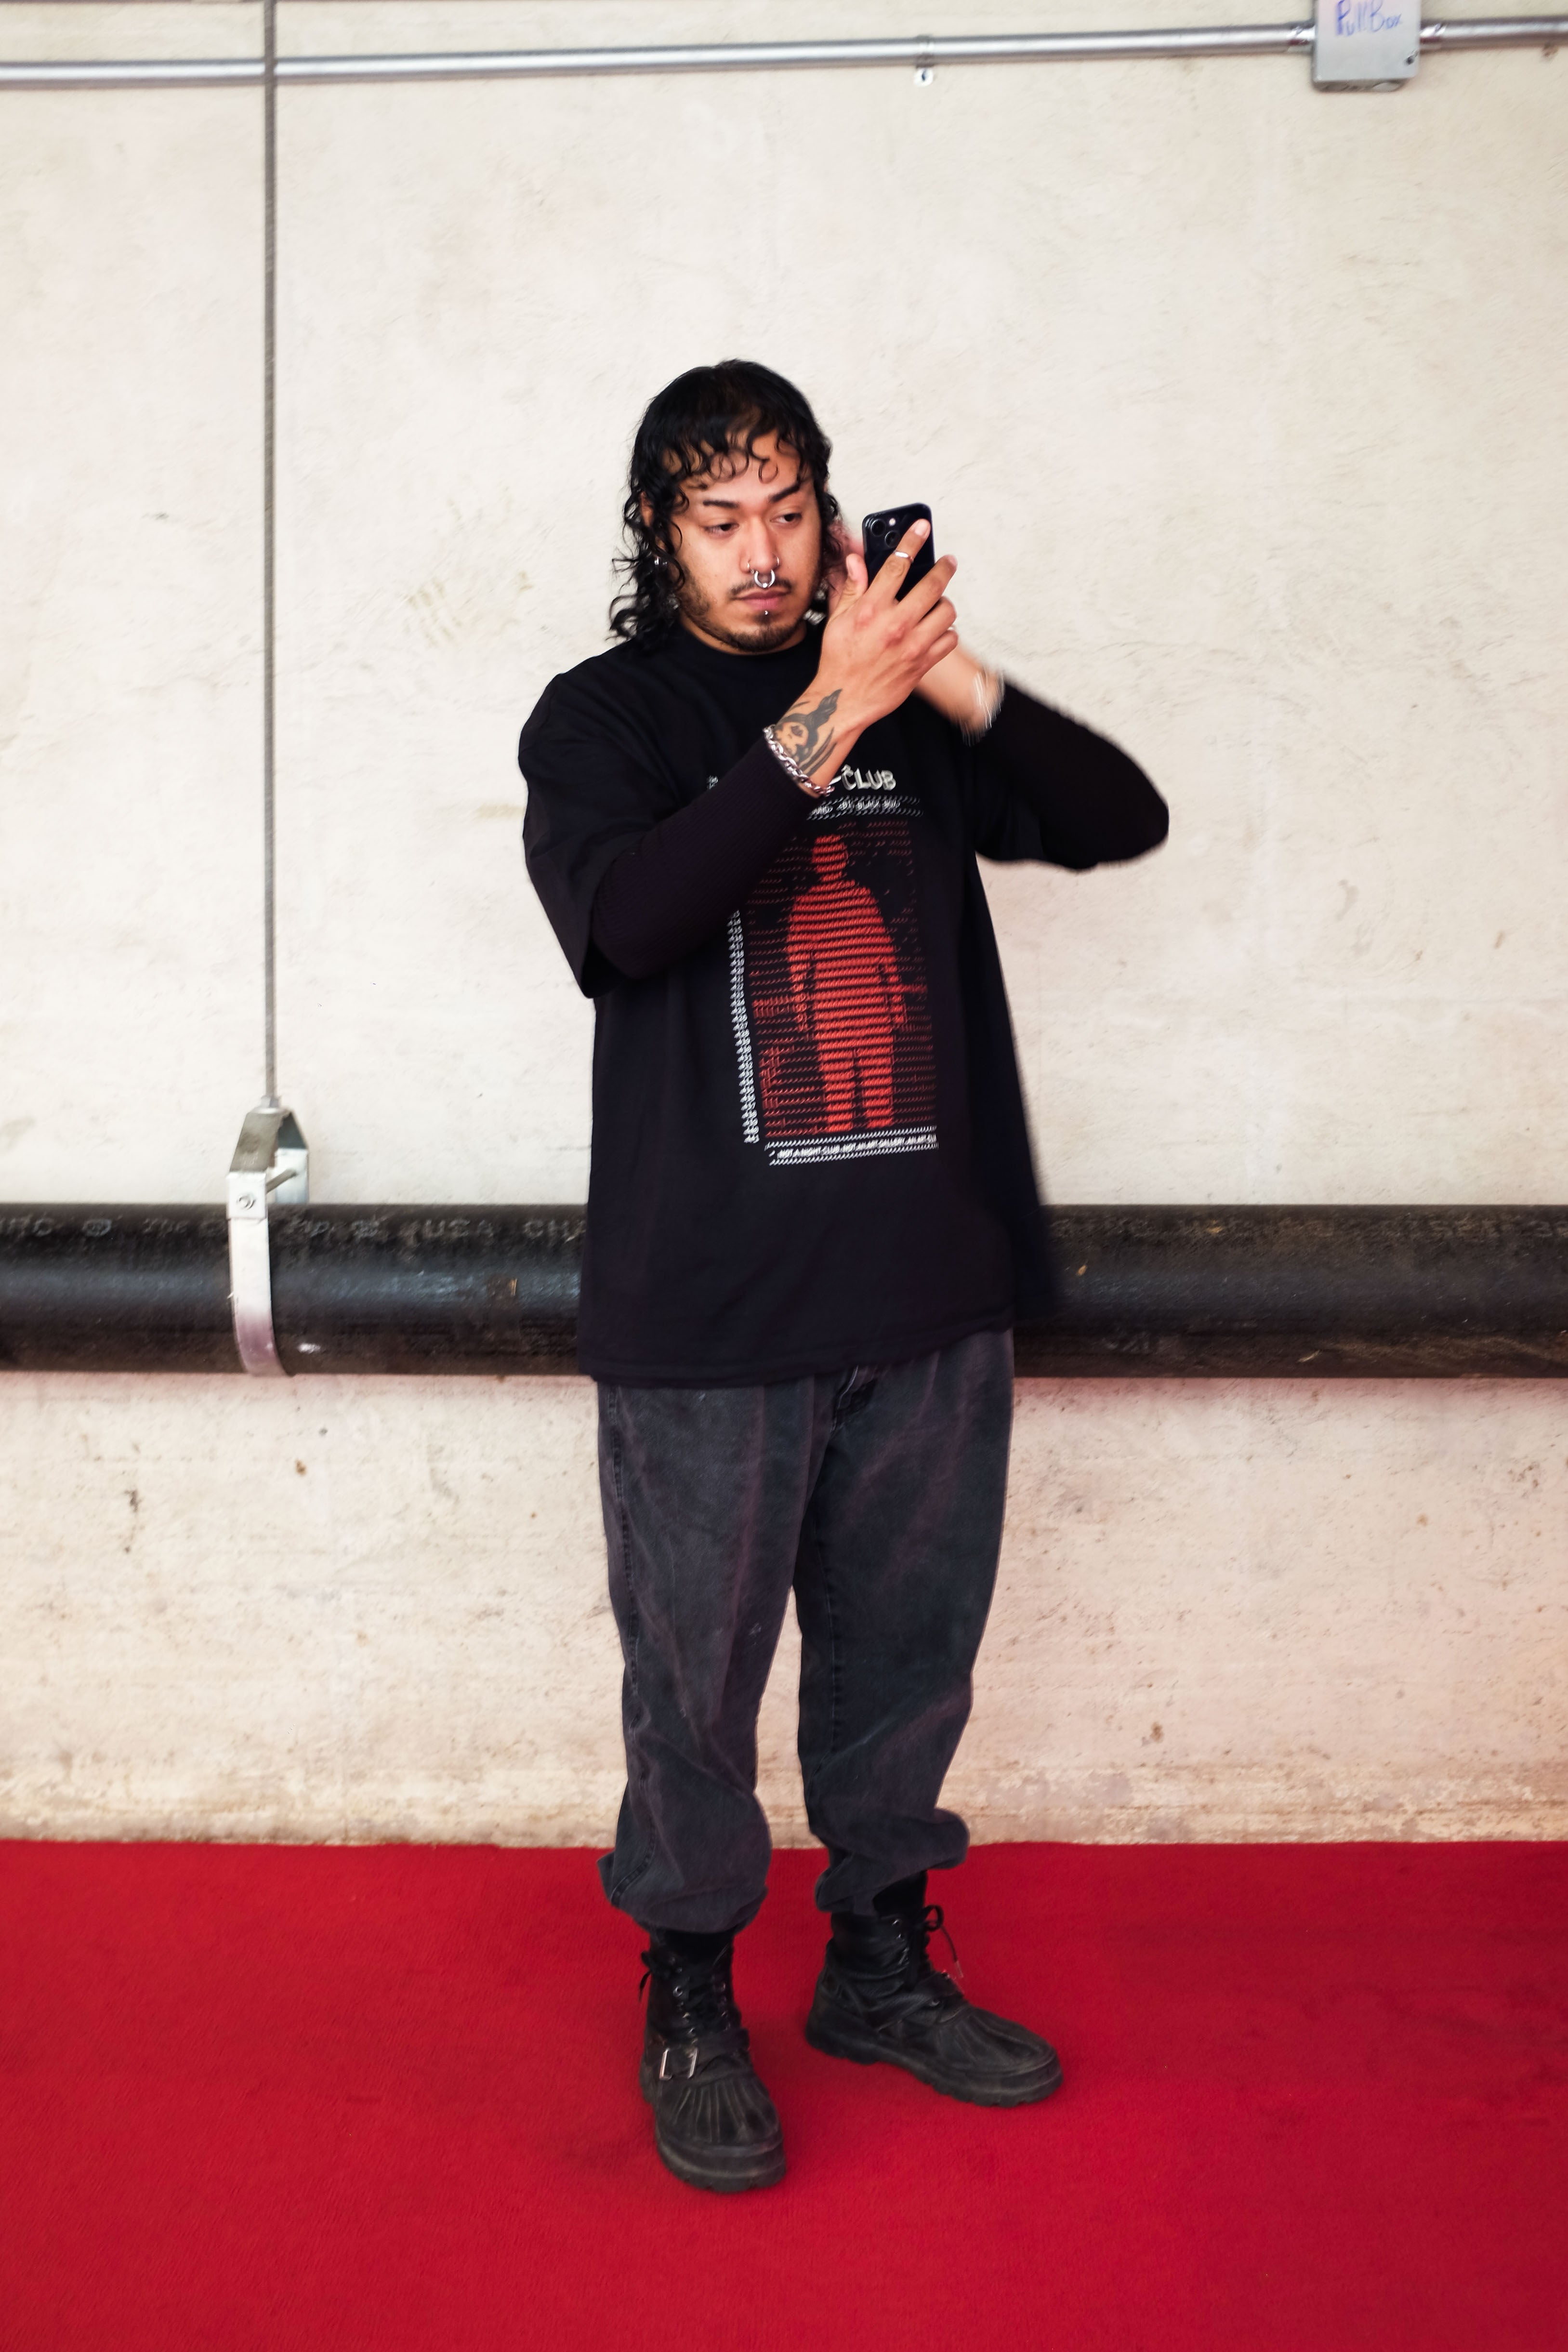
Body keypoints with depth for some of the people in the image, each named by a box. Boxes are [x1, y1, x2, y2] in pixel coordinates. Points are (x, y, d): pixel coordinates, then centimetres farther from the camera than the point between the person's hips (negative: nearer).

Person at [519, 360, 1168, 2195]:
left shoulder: (913, 716, 11)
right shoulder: (608, 715, 0)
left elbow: (1123, 820, 5)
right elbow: (615, 924, -19)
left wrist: (962, 692, -10)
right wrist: (823, 724, -24)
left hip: (933, 1292, 4)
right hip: (709, 1306, -4)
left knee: (907, 1647, 15)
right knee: (697, 1672, 7)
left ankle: (880, 1961, 36)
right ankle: (691, 2000, 28)